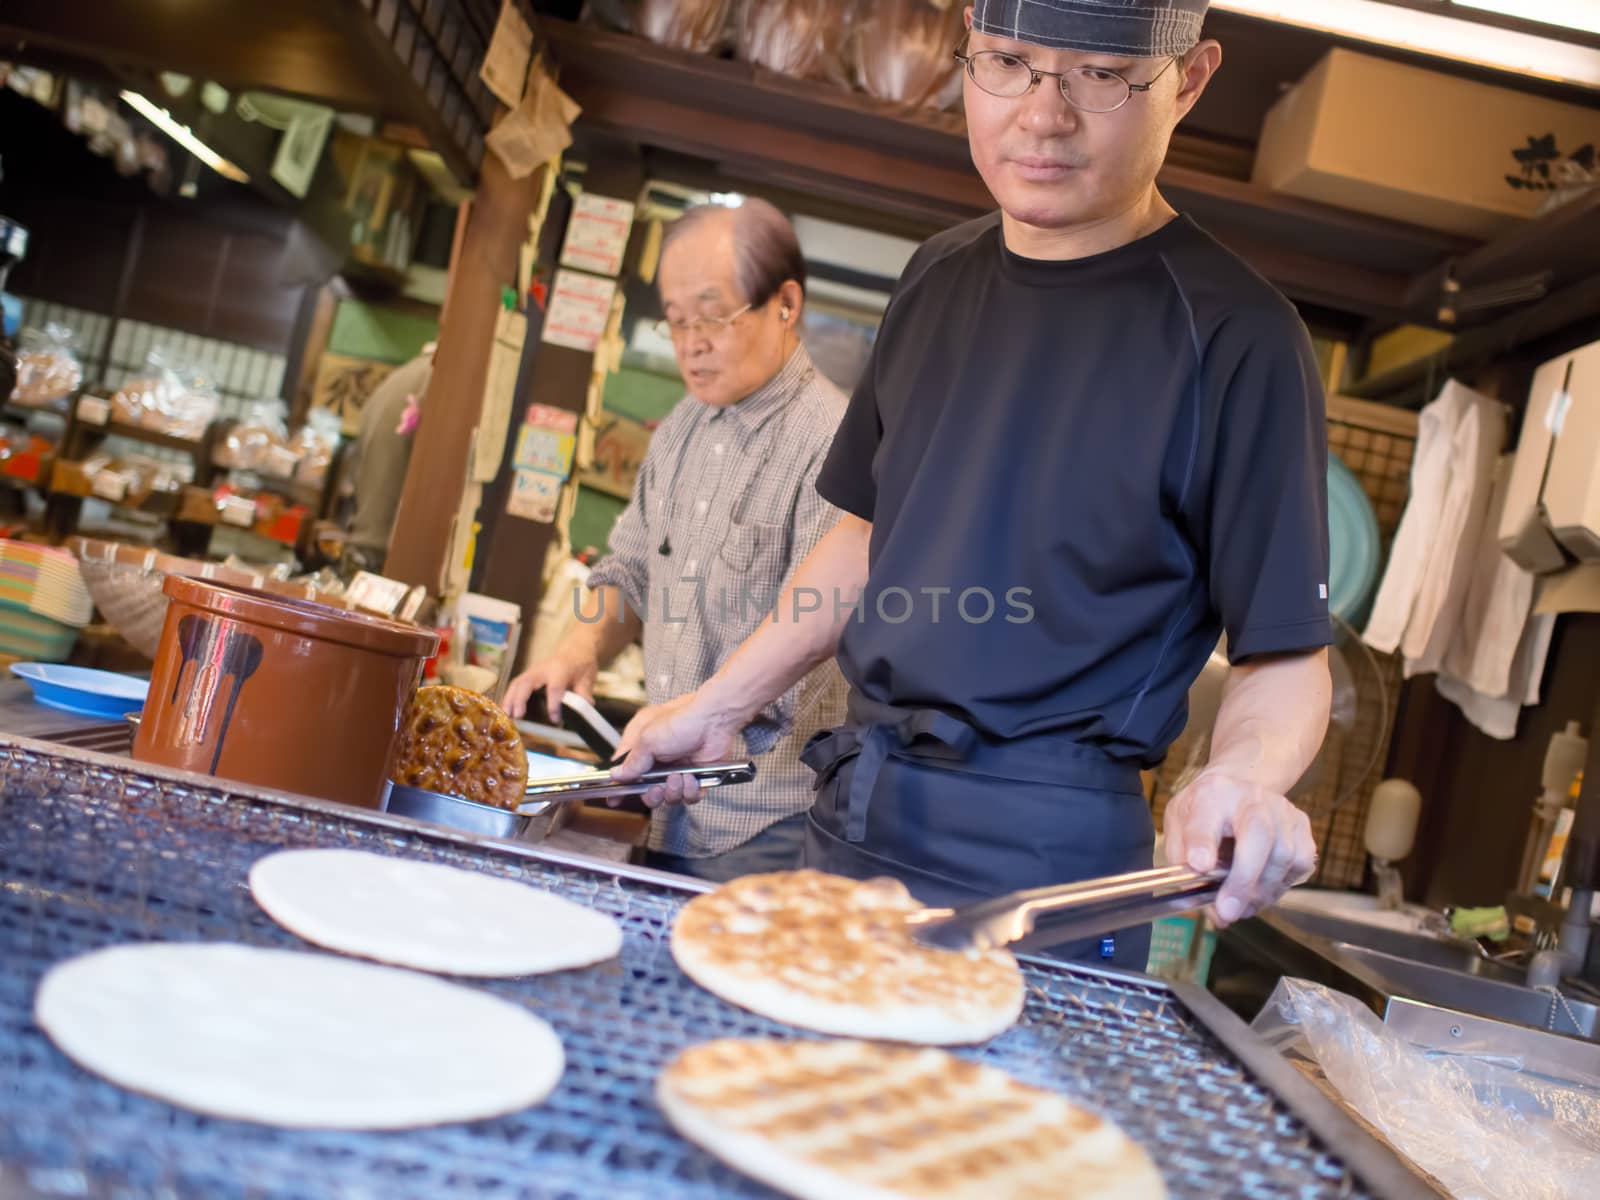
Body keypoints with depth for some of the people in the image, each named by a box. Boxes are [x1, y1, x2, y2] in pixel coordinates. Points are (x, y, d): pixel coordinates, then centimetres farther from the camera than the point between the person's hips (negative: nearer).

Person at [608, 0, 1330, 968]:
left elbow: (1287, 653, -11)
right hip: (854, 813, 6)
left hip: (1037, 848, -6)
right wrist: (718, 706, 13)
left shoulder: (1236, 337, -13)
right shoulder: (941, 276, 7)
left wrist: (1244, 777, -32)